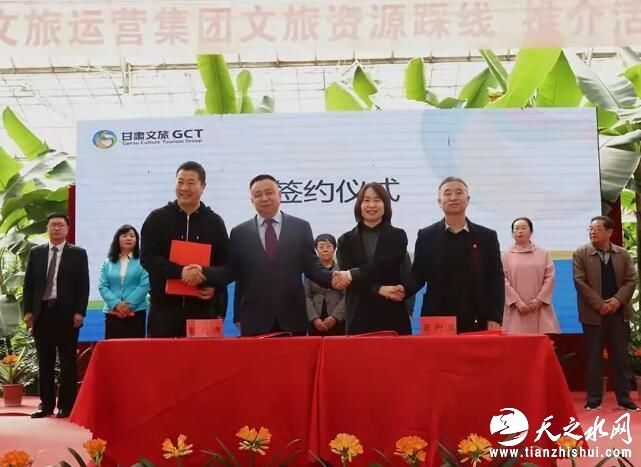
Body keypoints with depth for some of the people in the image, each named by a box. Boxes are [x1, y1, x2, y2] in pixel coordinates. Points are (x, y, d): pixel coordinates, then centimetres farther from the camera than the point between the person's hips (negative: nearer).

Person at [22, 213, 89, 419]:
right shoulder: (36, 252, 12)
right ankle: (46, 404, 13)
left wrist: (79, 312, -9)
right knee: (44, 362, 6)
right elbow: (29, 284, 10)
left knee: (68, 362, 1)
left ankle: (66, 406, 7)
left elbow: (83, 285, -1)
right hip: (42, 312, 3)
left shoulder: (78, 254, 4)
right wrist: (28, 310, 1)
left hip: (66, 313, -3)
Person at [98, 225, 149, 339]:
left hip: (136, 312, -2)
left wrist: (128, 305, -14)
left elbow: (145, 285, -6)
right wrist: (116, 303, -13)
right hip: (112, 313, 2)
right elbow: (102, 286, 4)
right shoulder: (108, 263, 11)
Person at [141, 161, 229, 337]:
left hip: (202, 309, 1)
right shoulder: (157, 219, 6)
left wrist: (214, 286, -8)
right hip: (164, 307, -1)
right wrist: (180, 272, -19)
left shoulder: (214, 222, 10)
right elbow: (147, 258, -4)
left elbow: (225, 265, 12)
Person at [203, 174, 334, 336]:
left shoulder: (301, 227, 7)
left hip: (292, 318, 0)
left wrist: (332, 278, -14)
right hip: (254, 320, 0)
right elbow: (231, 271, 5)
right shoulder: (239, 232, 8)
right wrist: (202, 272, -11)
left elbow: (311, 266, 5)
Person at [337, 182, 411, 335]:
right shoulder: (346, 240, 11)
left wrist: (353, 274, -17)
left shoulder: (397, 235, 9)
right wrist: (379, 289, -14)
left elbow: (385, 265, -7)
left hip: (392, 314, 0)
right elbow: (346, 272, -2)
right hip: (359, 316, 1)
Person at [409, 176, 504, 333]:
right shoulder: (426, 236, 8)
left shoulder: (487, 236, 8)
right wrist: (403, 290, -14)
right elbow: (418, 274, 8)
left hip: (477, 323, 0)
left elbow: (496, 279, 5)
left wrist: (495, 318, -4)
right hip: (436, 322, 0)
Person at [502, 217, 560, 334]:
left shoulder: (543, 253, 11)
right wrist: (517, 301, -11)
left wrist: (539, 299, -7)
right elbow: (504, 280, -1)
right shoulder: (506, 256, 7)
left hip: (540, 308, 1)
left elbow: (550, 277, 4)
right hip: (516, 309, -1)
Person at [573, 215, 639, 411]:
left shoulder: (623, 254, 7)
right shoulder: (580, 254, -1)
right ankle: (594, 398, 8)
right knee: (593, 357, 2)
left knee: (620, 356, 6)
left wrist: (618, 299, -14)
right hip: (593, 313, -2)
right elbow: (580, 282, -8)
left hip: (618, 312, 2)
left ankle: (624, 397, 14)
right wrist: (599, 304, -15)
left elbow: (631, 280, 3)